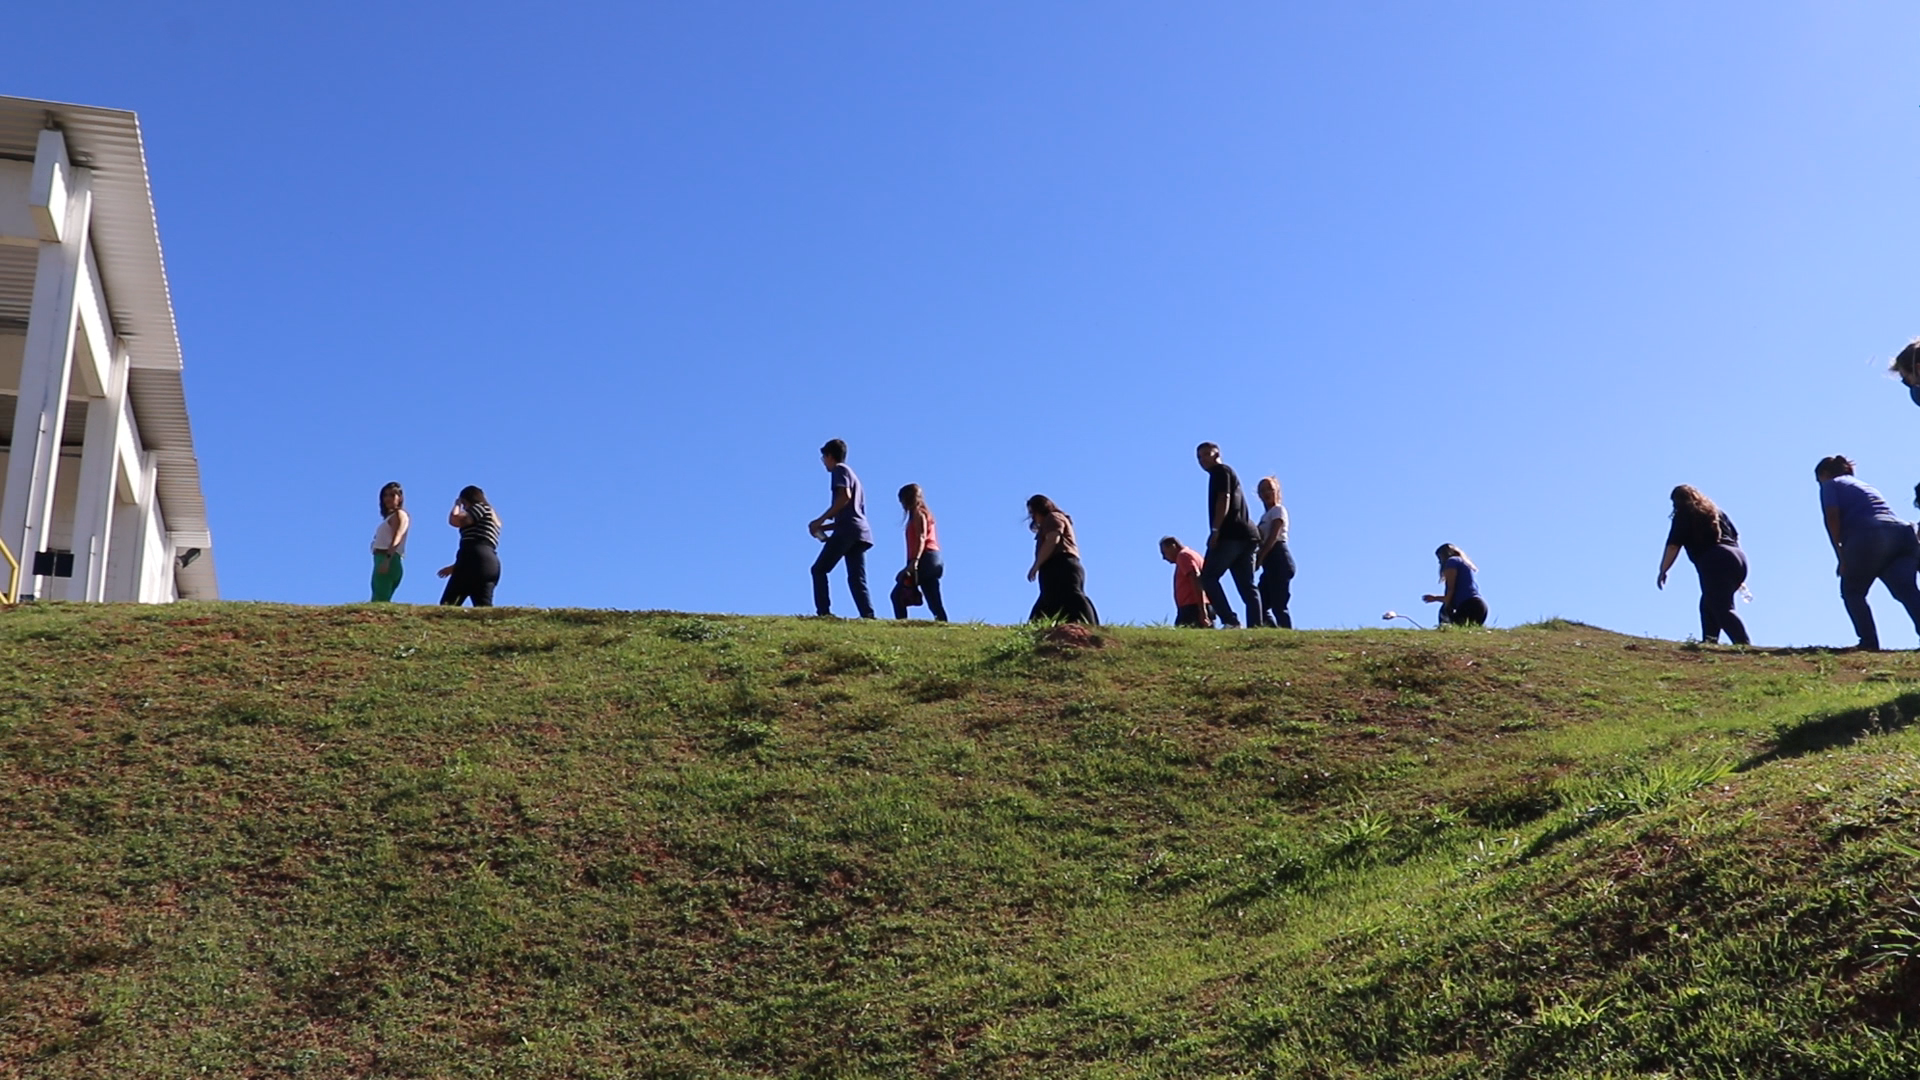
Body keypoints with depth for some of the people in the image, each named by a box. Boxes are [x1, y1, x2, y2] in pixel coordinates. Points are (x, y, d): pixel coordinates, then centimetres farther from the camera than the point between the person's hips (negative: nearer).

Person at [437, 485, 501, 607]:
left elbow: (454, 520, -5)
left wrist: (457, 505, 15)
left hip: (475, 559, -8)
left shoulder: (481, 507, 8)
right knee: (484, 609, -8)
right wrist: (454, 567, 32)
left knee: (447, 606, -12)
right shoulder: (492, 517, 33)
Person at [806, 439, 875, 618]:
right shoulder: (852, 476, 32)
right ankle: (868, 616, -16)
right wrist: (823, 527, 25)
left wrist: (821, 520, -10)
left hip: (847, 530, -8)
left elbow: (845, 497, -13)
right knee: (856, 579, 0)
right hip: (860, 531, 8)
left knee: (819, 569, -5)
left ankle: (823, 612, -17)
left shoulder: (840, 469, 5)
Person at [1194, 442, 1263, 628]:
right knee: (1247, 587, 3)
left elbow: (1224, 500, -11)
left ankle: (1230, 621, -22)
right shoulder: (1228, 473, 31)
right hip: (1247, 535, 9)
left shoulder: (1220, 471, 4)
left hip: (1231, 534, -9)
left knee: (1208, 577, -10)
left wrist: (1215, 530, -19)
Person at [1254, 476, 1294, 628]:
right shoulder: (1265, 516, 25)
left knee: (1278, 605, -16)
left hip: (1279, 560, -9)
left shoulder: (1278, 510, 0)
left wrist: (1258, 560, -17)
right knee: (1261, 605, 3)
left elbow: (1273, 538, -12)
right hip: (1270, 563, 9)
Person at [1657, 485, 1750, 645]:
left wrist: (1663, 571, 10)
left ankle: (1745, 646, -30)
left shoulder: (1683, 516, 9)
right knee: (1709, 605, 18)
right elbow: (1736, 537, 26)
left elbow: (1673, 546, 1)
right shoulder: (1717, 512, 28)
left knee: (1722, 609, -15)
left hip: (1715, 563, -8)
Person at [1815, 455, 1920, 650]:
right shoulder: (1866, 486, 40)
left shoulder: (1830, 484, 20)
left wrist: (1841, 558, 0)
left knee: (1851, 590, 12)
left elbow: (1832, 516, 2)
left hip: (1870, 535, -5)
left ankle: (1869, 643, -4)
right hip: (1903, 533, 5)